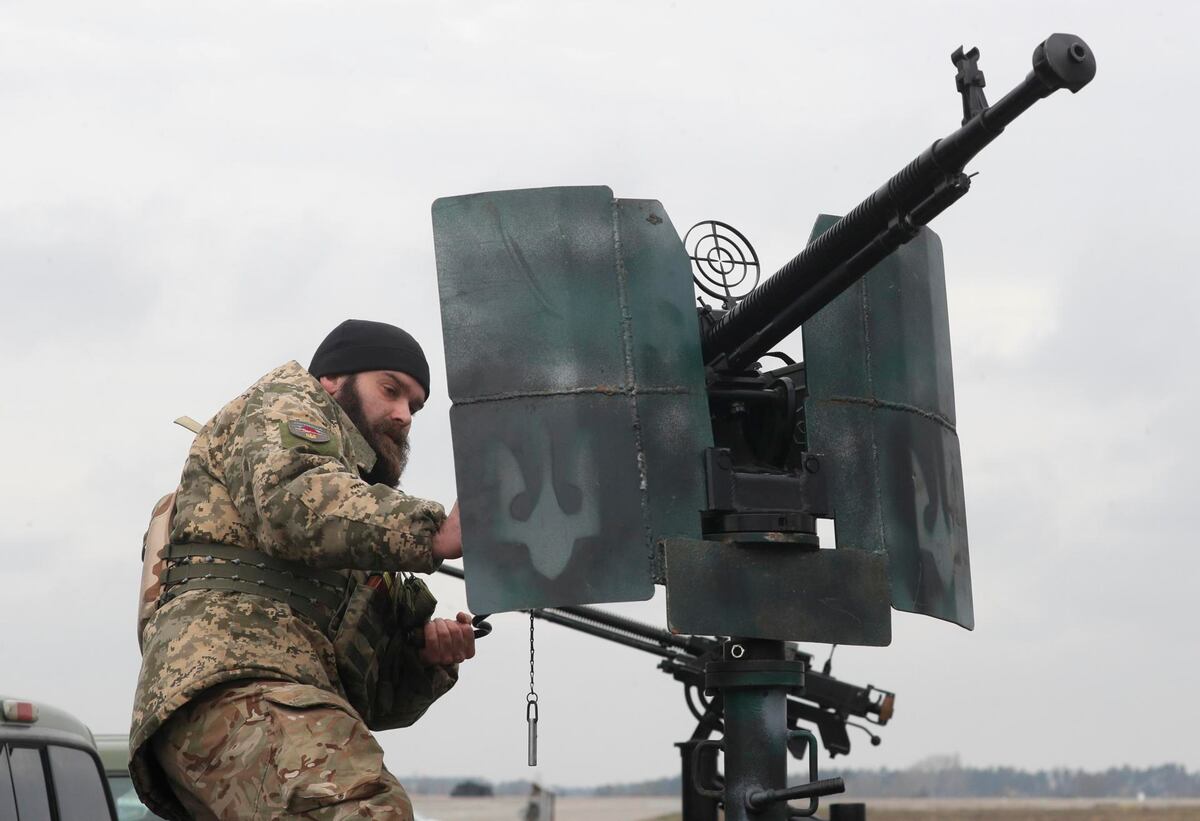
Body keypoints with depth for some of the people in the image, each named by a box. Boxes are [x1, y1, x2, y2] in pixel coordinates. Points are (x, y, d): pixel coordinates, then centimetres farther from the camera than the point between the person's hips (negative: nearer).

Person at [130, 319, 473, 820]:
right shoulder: (281, 405, 20)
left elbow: (375, 695, 32)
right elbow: (292, 499, -9)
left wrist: (425, 655, 11)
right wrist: (435, 534, -18)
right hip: (235, 684, -10)